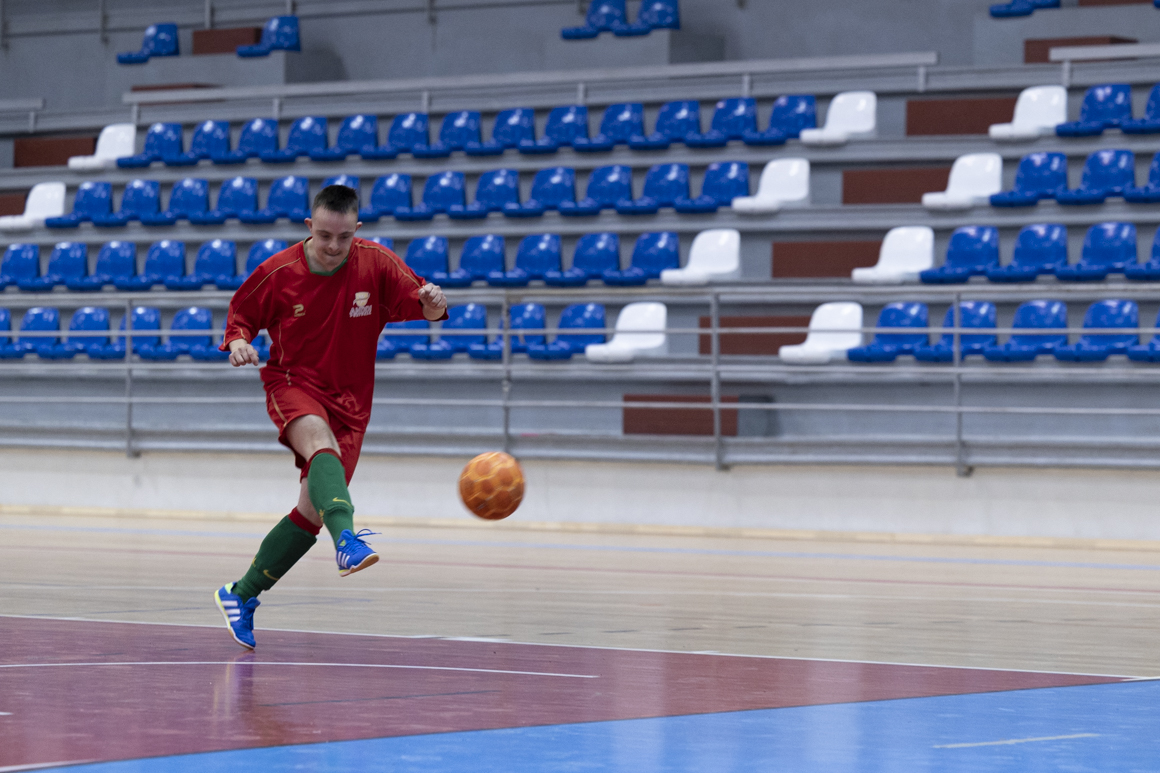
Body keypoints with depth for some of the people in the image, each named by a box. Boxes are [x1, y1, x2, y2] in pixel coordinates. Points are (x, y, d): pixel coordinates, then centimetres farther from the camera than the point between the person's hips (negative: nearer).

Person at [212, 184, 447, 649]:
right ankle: (347, 540, -61)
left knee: (311, 514, 2)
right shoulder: (277, 272, -9)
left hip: (349, 401, 3)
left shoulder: (376, 264, -7)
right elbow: (240, 313, 5)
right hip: (292, 385, -3)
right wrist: (238, 341, -17)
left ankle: (241, 596, 20)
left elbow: (419, 304, -14)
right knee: (321, 441, -38)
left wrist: (432, 304, -38)